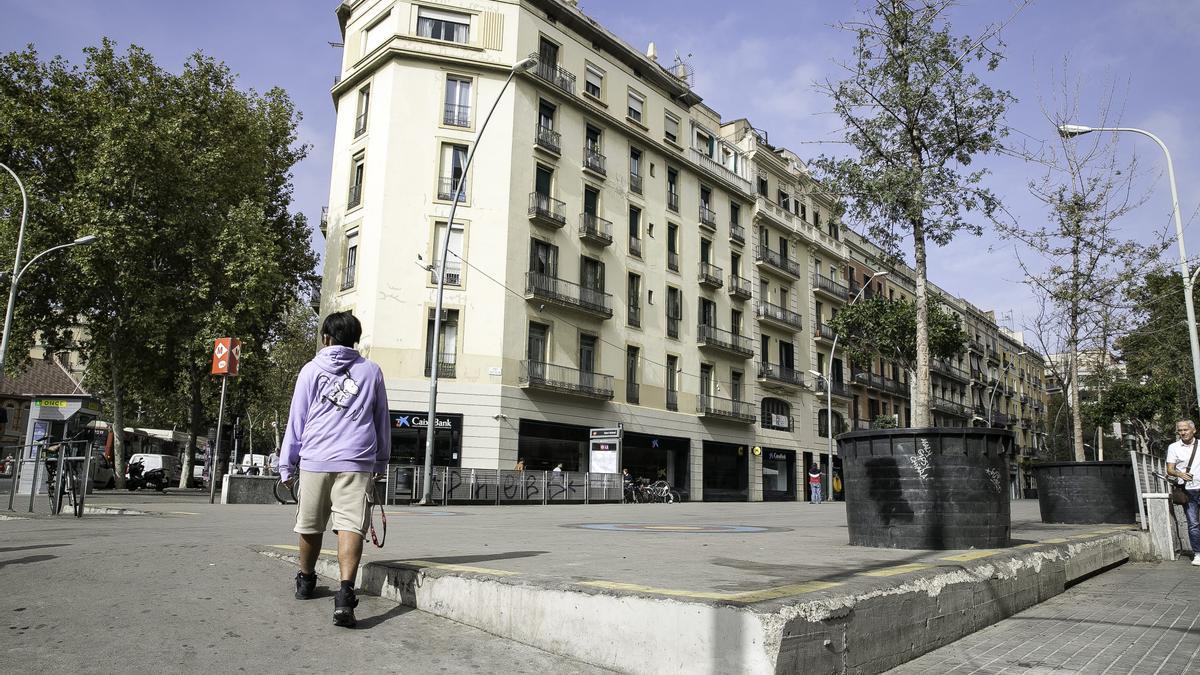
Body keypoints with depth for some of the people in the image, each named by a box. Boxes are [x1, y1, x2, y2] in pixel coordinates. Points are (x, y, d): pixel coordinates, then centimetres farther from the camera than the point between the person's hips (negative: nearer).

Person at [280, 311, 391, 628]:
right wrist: (382, 462, 25)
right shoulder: (372, 371, 12)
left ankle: (306, 581, 35)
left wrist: (287, 465, 14)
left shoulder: (311, 370, 9)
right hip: (356, 462, -1)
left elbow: (296, 421, 8)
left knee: (310, 525, 15)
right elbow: (382, 422, 17)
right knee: (350, 526, -8)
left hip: (314, 459, 1)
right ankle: (345, 593, -23)